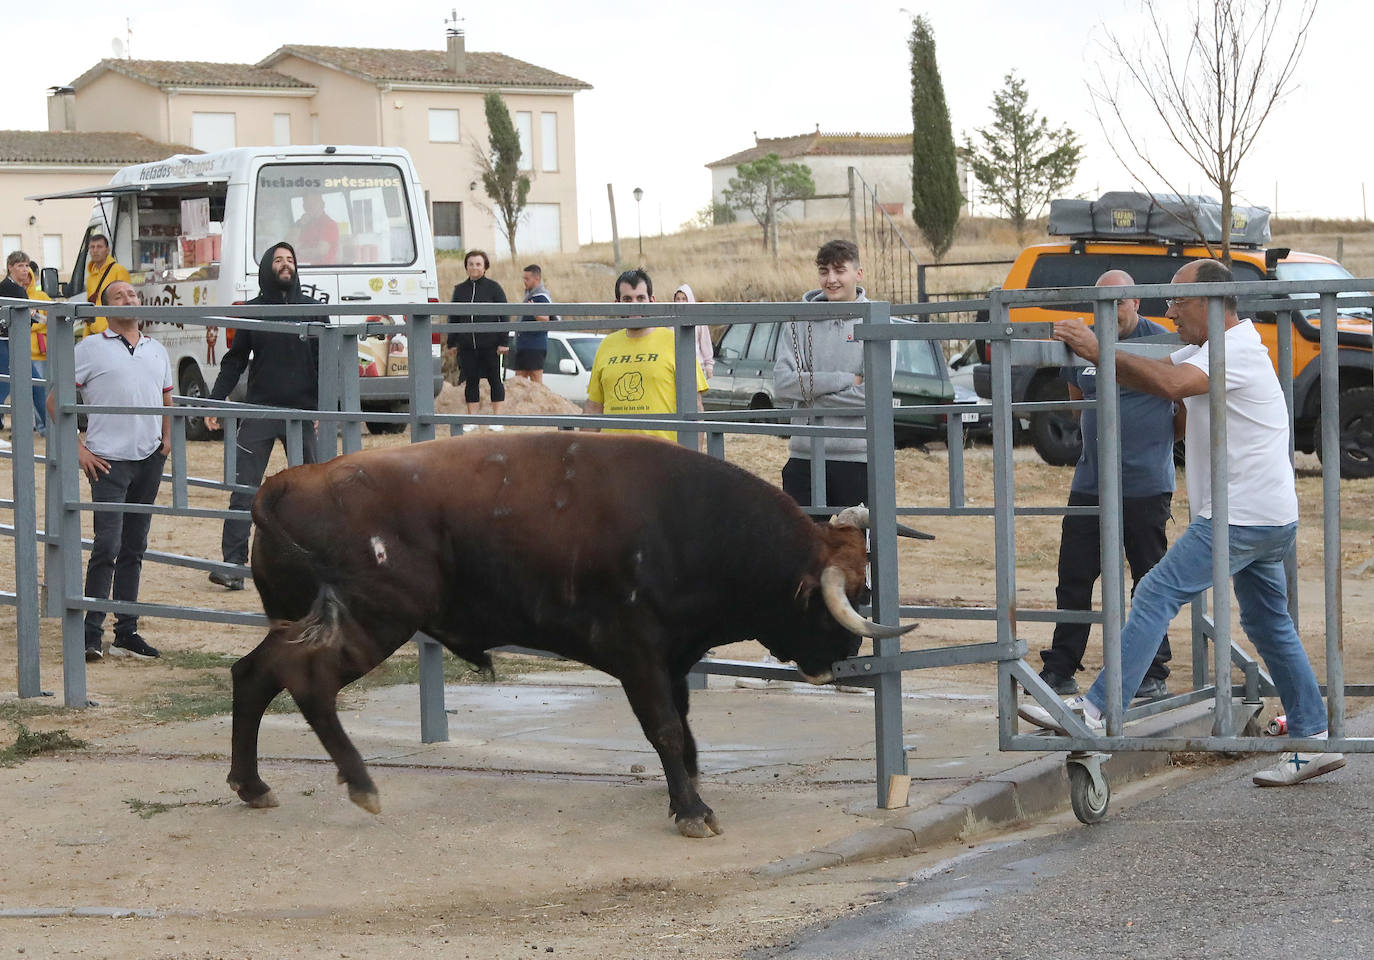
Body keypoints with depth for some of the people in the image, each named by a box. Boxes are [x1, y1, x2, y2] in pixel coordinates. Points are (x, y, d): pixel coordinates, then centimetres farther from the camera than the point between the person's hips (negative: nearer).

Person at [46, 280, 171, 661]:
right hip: (108, 459, -5)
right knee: (107, 547, -11)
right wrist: (78, 450, -7)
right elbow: (55, 401, -2)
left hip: (149, 459, 5)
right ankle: (91, 636, -6)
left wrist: (167, 438, 12)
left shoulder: (156, 350, 15)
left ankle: (127, 633, 15)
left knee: (134, 548, 9)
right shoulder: (91, 348, -1)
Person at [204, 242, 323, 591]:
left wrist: (324, 408, -9)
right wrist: (215, 401, -1)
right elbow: (235, 361, 9)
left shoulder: (313, 310, 5)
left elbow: (325, 363, 3)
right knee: (244, 490, -5)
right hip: (259, 414, 0)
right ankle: (233, 564, -5)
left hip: (302, 413, 0)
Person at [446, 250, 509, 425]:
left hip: (490, 343, -3)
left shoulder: (493, 288, 0)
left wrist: (503, 342, -8)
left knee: (494, 379, 3)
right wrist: (452, 343, 10)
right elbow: (453, 317, 15)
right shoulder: (460, 289, 11)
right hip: (467, 345, 3)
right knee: (471, 381, 6)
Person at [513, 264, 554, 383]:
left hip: (535, 345, -10)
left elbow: (545, 319, -25)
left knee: (536, 378, -9)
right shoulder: (530, 294, 18)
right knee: (519, 377, 10)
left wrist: (535, 312, -43)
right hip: (523, 345, 10)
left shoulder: (541, 297, -13)